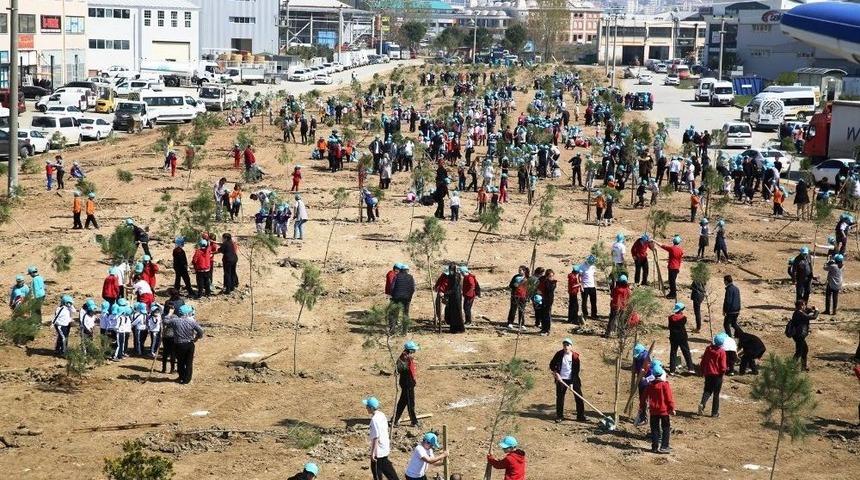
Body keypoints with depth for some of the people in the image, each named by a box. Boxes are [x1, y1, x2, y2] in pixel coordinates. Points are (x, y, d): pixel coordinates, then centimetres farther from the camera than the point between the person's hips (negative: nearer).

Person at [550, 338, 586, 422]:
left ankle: (581, 416, 8)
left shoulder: (575, 357, -7)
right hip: (561, 379, 0)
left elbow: (576, 371, -7)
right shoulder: (559, 354, -4)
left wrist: (572, 383, -12)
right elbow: (552, 365, 4)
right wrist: (556, 373, -11)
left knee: (579, 397, -1)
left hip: (573, 380, 0)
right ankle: (559, 416, 17)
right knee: (560, 397, 5)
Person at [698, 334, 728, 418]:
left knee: (707, 391, 13)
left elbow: (703, 361, 6)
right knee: (716, 394, 7)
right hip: (718, 375, -3)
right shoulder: (721, 352, -14)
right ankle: (715, 412, 10)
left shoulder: (708, 348, -1)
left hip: (708, 374, 3)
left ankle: (702, 404, -14)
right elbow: (723, 366, -14)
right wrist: (723, 372, 5)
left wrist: (702, 371, 17)